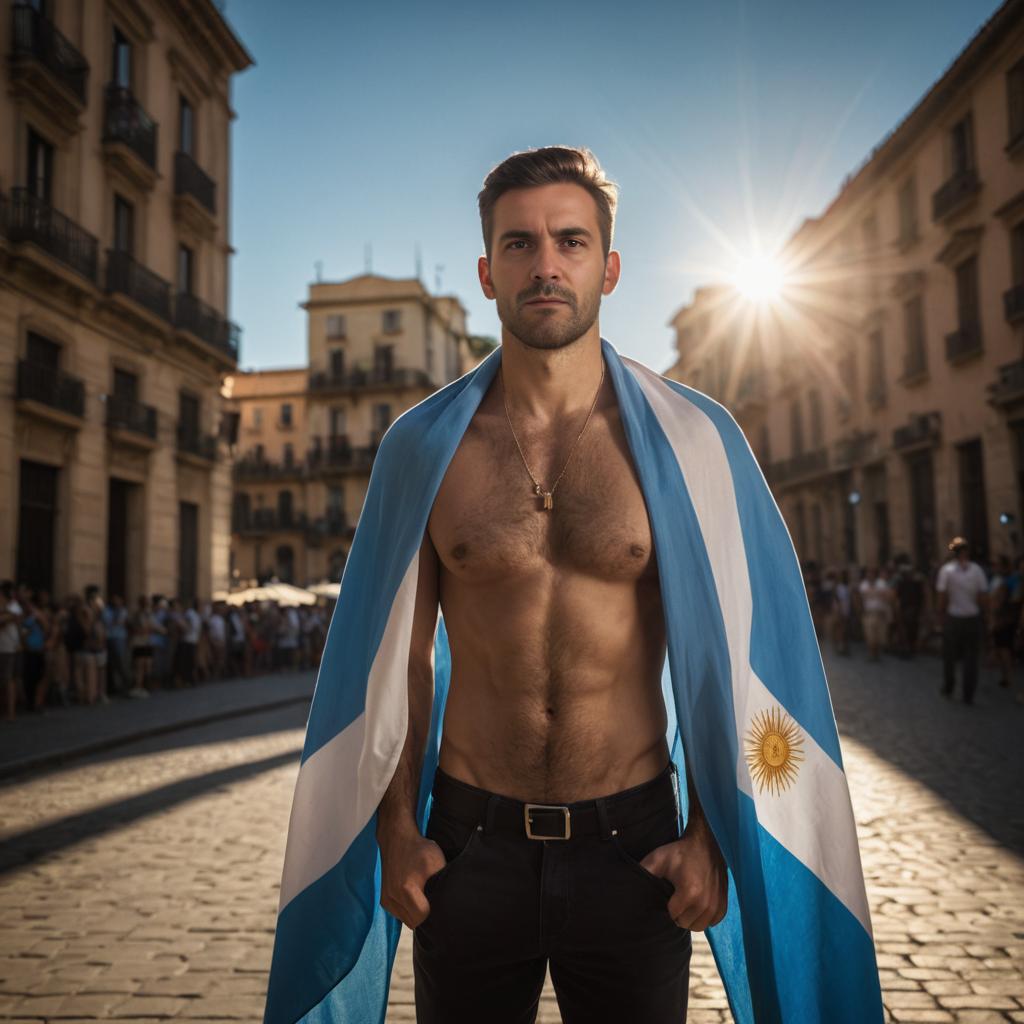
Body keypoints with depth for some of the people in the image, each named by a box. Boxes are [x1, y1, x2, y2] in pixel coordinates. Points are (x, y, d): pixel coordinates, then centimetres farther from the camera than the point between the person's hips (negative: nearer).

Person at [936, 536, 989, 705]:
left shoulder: (947, 570, -8)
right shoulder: (977, 569, -5)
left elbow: (942, 597, -9)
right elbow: (984, 597, -7)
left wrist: (941, 615, 3)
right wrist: (982, 611, 10)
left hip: (953, 618, 0)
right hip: (973, 618, 0)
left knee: (949, 655, 16)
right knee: (971, 658, 8)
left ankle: (948, 689, 29)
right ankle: (968, 696, 9)